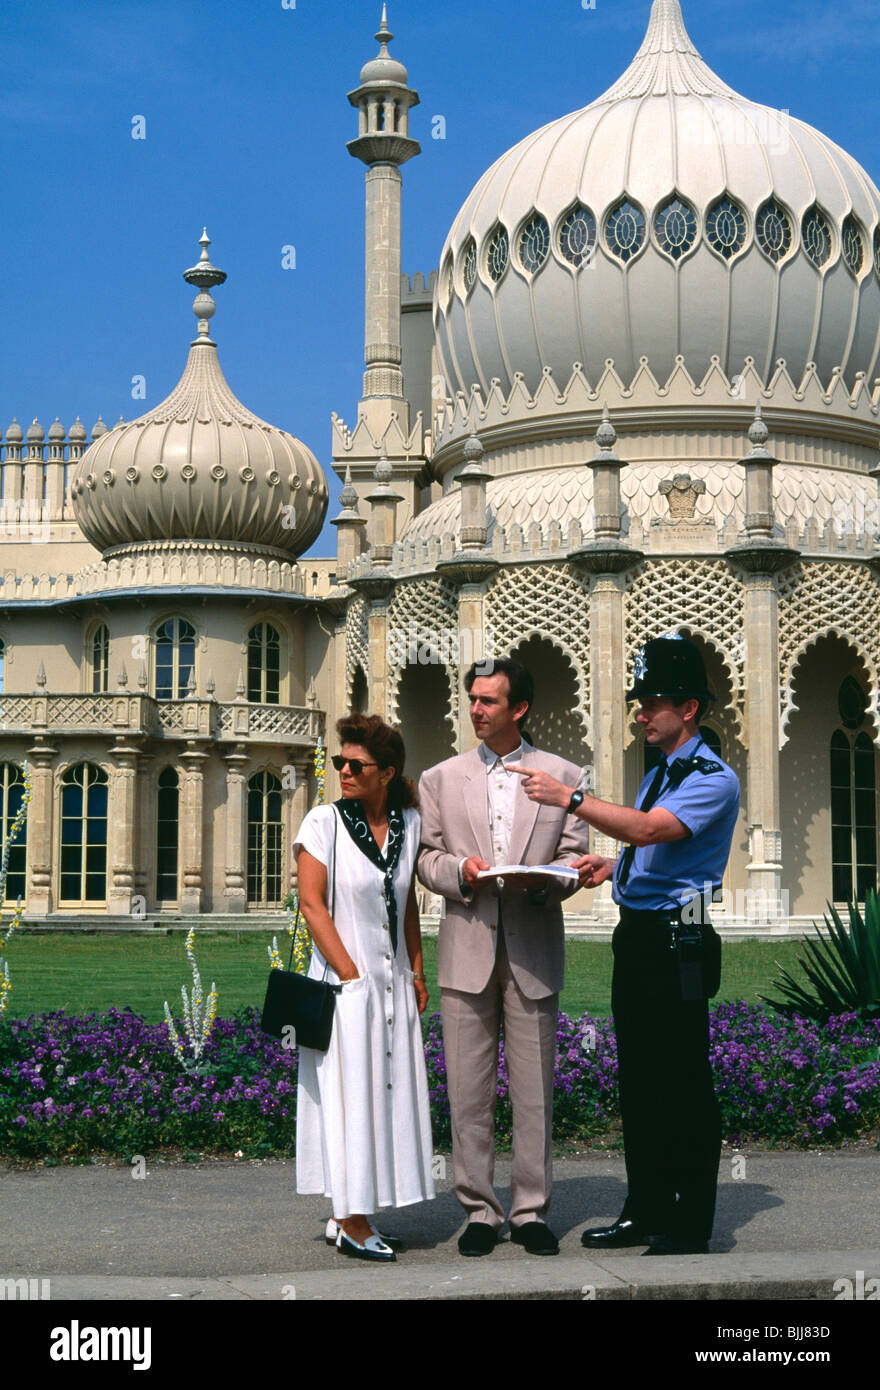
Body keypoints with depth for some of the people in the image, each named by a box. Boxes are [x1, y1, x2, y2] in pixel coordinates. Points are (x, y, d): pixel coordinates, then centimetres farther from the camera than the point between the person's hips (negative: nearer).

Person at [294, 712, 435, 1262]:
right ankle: (352, 1222, 6)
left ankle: (347, 1217, 17)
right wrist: (352, 978, -13)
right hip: (346, 981, -5)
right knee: (348, 1092, -2)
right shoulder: (325, 822, -7)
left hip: (393, 984, 5)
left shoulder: (409, 823, 6)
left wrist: (417, 971, 9)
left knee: (388, 1090, 7)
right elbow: (312, 904, -10)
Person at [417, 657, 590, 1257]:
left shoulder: (563, 776, 7)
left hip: (533, 953, -1)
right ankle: (480, 1209, 12)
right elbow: (427, 857, 10)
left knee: (535, 1091, 3)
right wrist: (459, 870, -11)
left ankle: (530, 1210, 13)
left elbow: (576, 858, 5)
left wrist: (543, 881, -15)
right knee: (469, 1092, 3)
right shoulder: (440, 779, 11)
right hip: (467, 949, 1)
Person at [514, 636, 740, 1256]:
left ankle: (690, 1227, 3)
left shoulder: (713, 779, -12)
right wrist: (611, 865, 9)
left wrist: (568, 797, -26)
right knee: (638, 1082, 14)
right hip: (636, 938, 10)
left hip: (678, 943, -10)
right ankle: (647, 1211, 24)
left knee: (685, 1086, -5)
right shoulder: (660, 773, 19)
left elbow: (648, 830, -27)